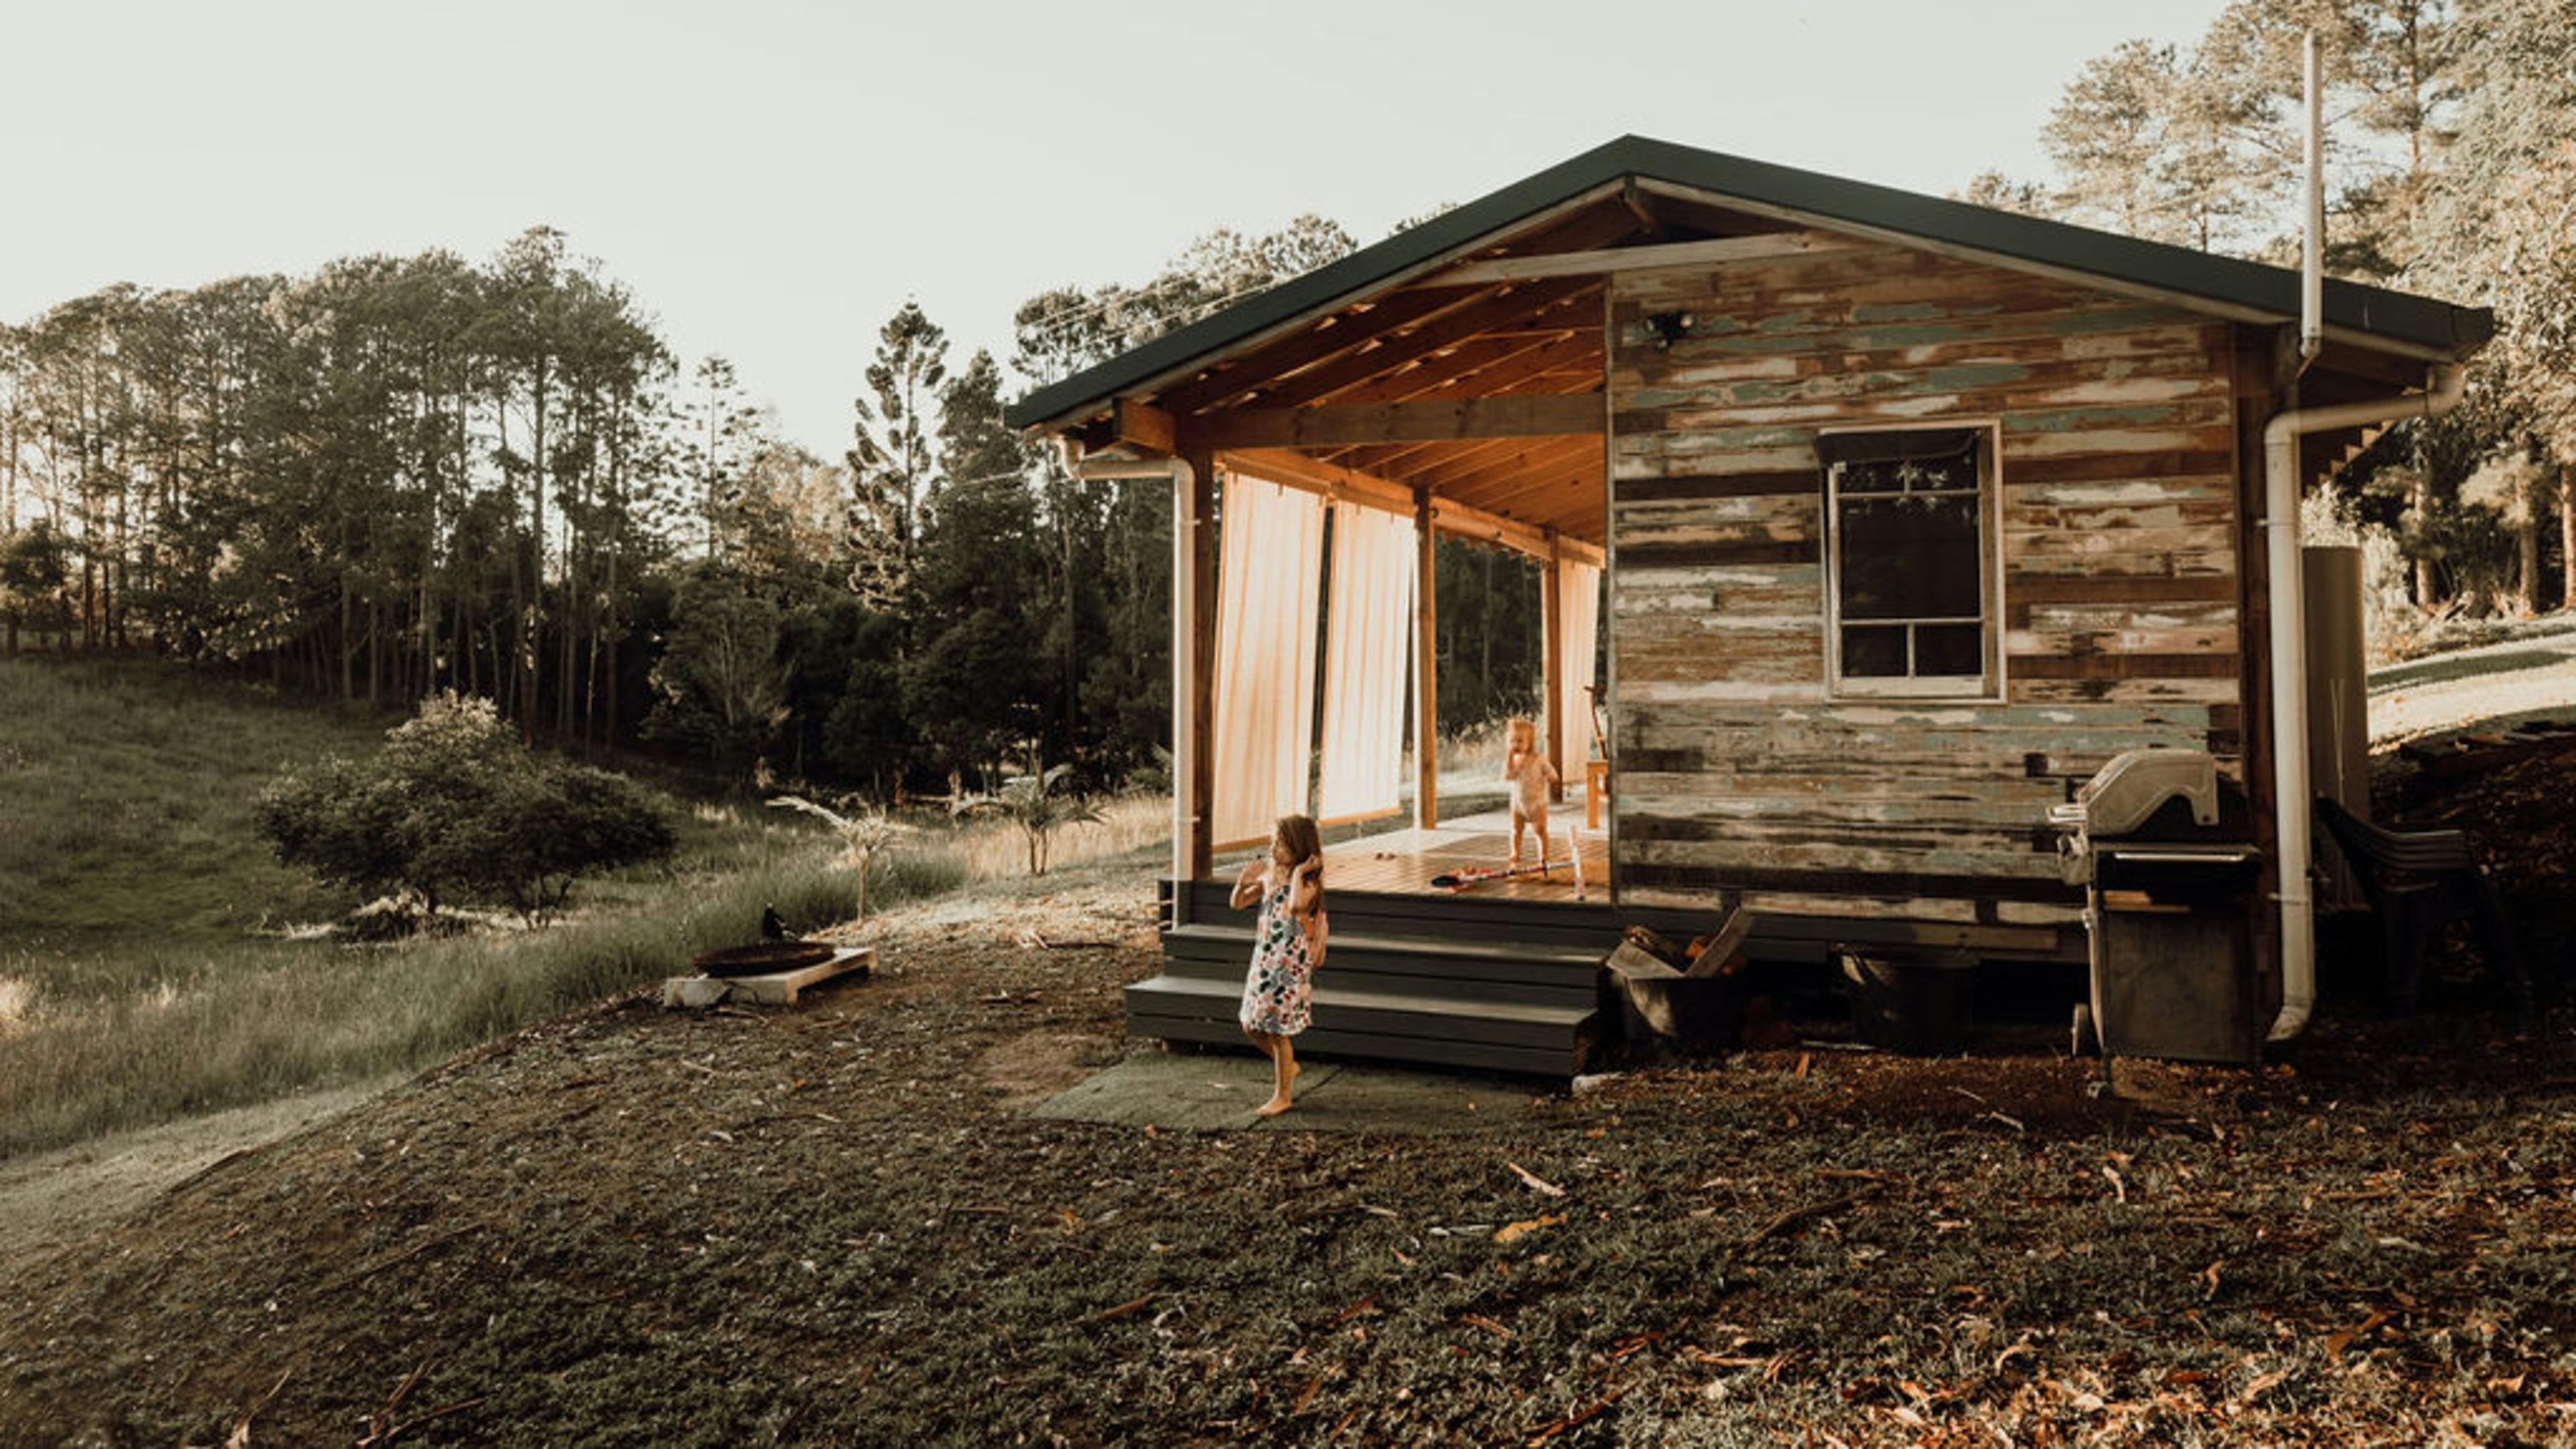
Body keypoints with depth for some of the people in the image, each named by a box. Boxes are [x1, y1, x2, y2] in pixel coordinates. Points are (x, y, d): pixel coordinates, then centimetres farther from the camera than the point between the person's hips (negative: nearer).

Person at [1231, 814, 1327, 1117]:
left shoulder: (1307, 880, -14)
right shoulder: (1267, 873, 5)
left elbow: (1297, 905, -37)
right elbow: (1238, 904, 12)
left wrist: (1298, 872, -27)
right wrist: (1243, 882, -7)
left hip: (1290, 962, -7)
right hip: (1264, 958, 7)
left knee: (1278, 1031, 0)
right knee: (1251, 1025, 12)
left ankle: (1282, 1096, 16)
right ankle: (1287, 1066, 37)